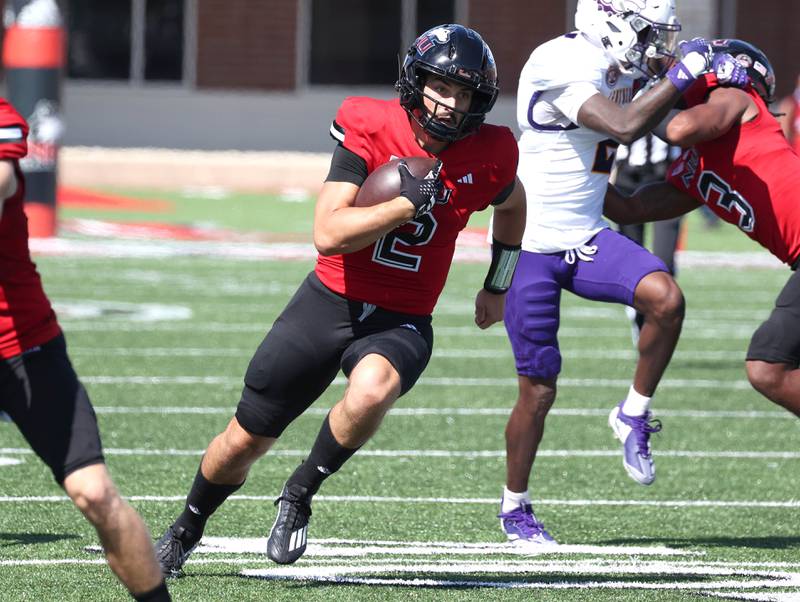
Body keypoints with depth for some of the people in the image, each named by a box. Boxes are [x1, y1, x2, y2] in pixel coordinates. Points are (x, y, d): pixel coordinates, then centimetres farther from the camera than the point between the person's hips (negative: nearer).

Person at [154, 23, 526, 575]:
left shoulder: (488, 155, -6)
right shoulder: (370, 129, -15)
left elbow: (512, 205, 20)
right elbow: (328, 234, -24)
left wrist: (498, 286, 24)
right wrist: (409, 203, -27)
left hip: (401, 322, 1)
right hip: (332, 302, -1)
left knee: (371, 392, -36)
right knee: (245, 441, 8)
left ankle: (300, 495, -11)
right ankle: (185, 532, 38)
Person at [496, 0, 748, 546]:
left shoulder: (620, 65, 5)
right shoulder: (562, 64, -21)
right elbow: (625, 127, -31)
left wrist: (714, 64, 8)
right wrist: (683, 74, -22)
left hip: (586, 237, 7)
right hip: (531, 247, -7)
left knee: (666, 299, -22)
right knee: (538, 391, -1)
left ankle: (634, 416, 0)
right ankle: (515, 510, 20)